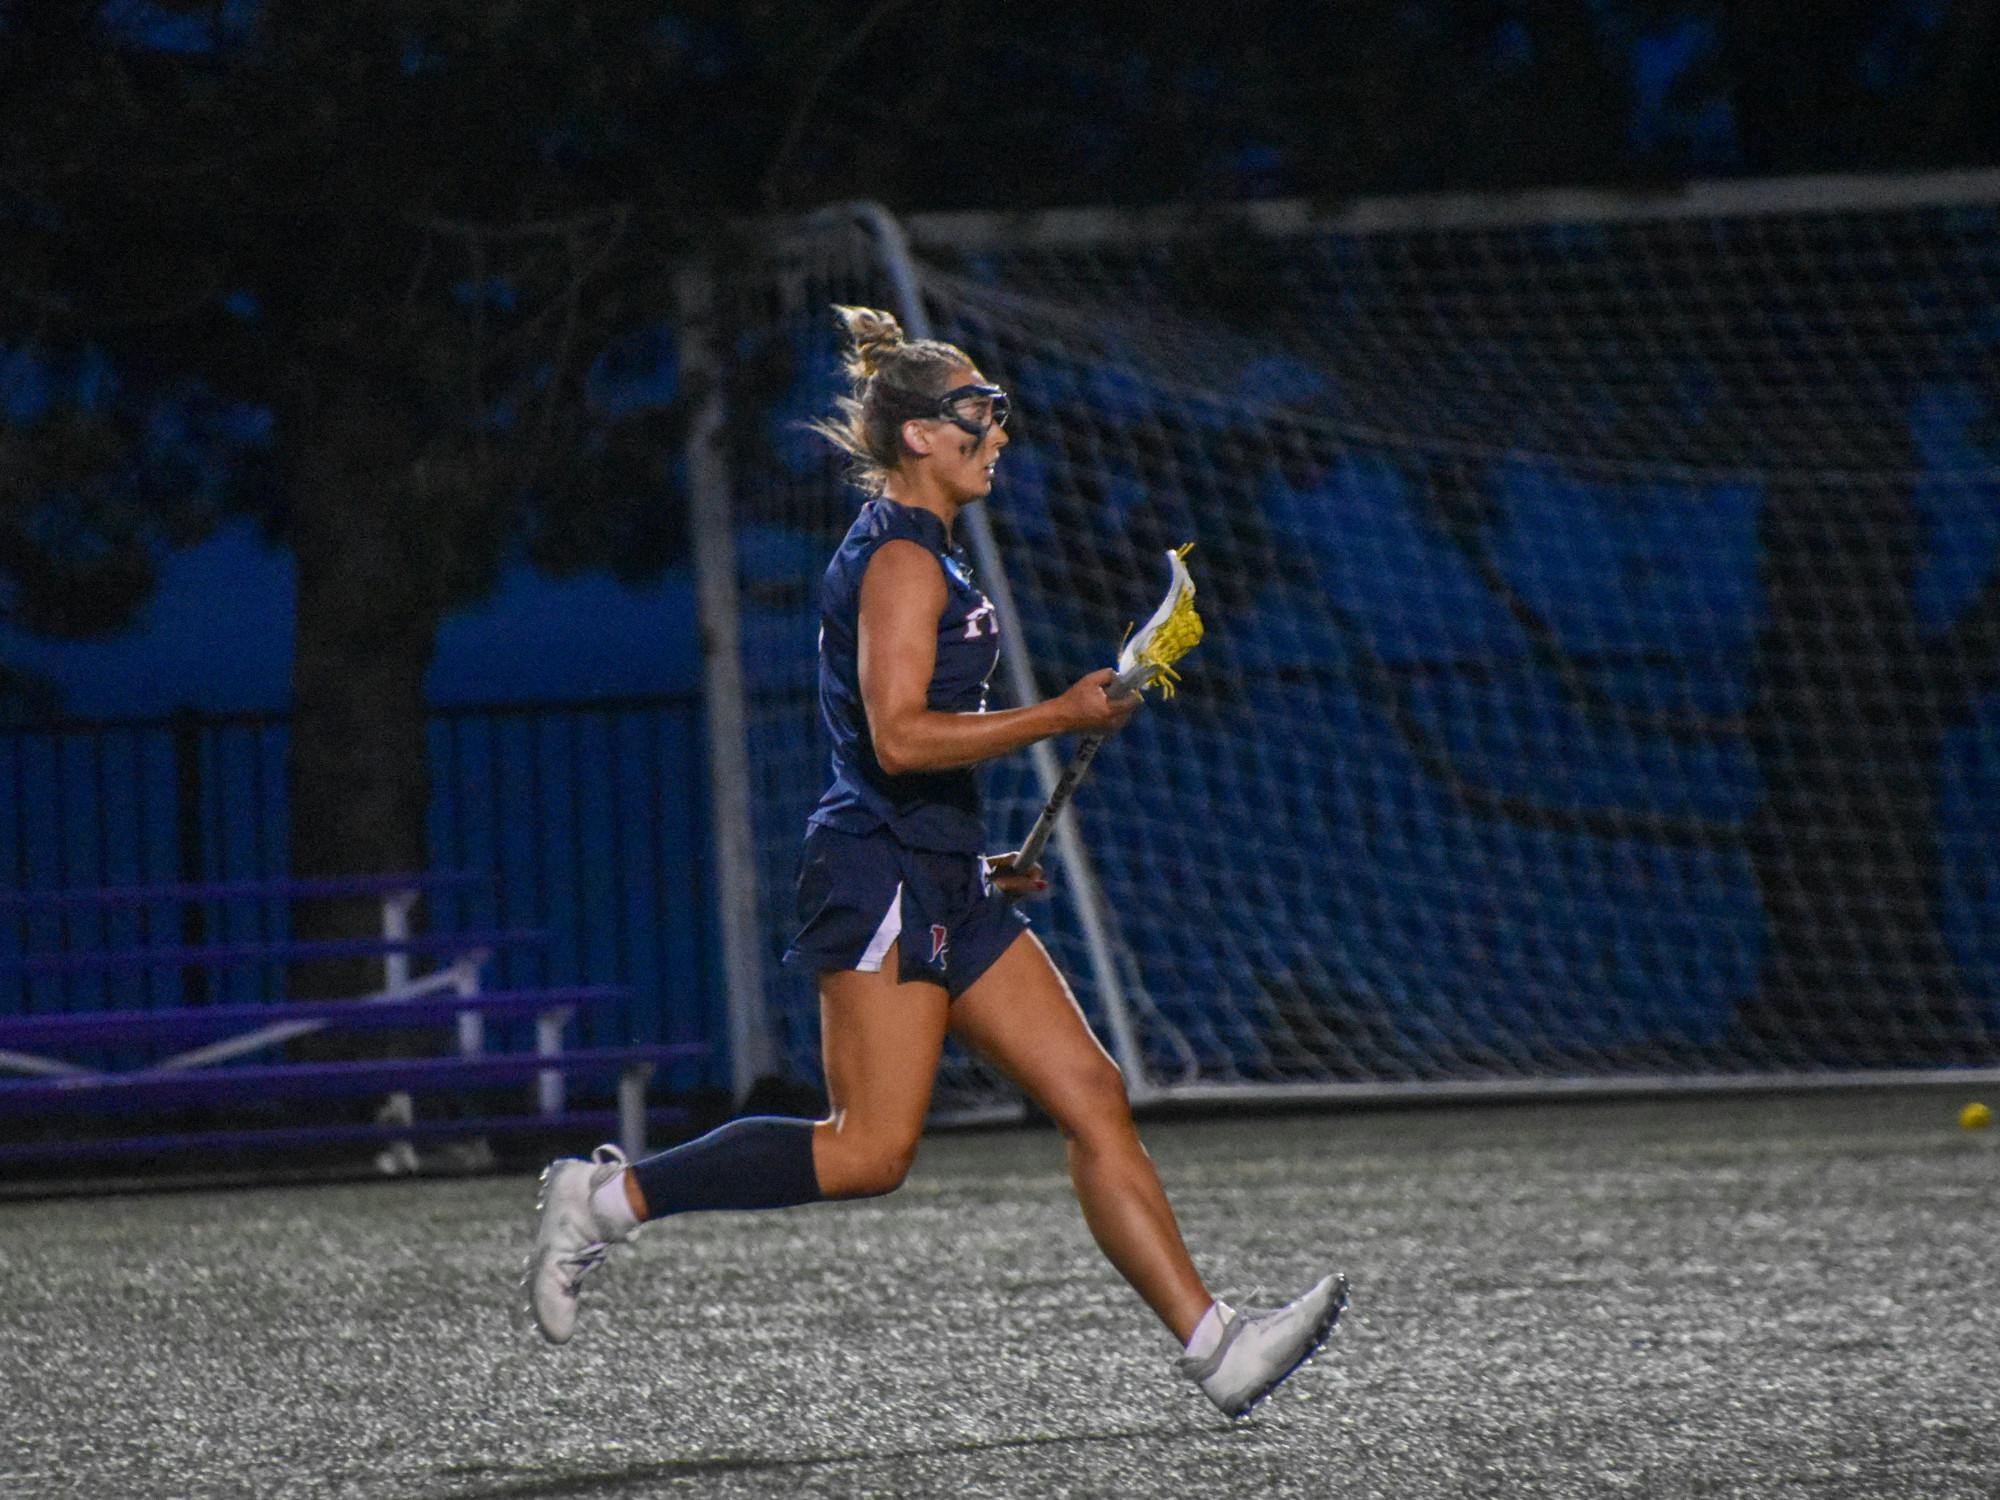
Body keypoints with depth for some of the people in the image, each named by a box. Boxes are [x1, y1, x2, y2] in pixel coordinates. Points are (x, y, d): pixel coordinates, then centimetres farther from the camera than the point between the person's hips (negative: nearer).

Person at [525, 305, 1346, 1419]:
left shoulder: (925, 555, 20)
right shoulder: (901, 558, -11)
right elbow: (899, 737, -22)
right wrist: (1058, 719, -18)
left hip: (946, 886, 10)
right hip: (883, 874, -10)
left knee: (1094, 1098, 1)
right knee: (873, 1151, -15)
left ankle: (1213, 1347, -3)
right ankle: (610, 1197, -6)